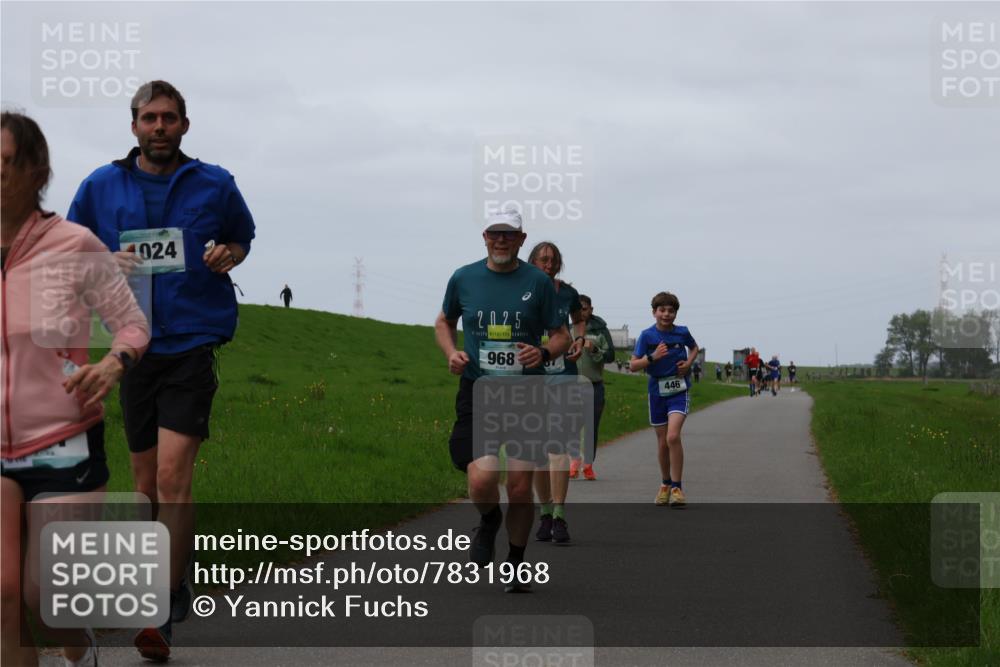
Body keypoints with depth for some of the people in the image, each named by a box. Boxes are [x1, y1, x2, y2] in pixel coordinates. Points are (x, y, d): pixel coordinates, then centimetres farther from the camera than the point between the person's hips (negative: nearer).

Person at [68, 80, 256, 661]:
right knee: (147, 480, 10)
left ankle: (163, 611, -12)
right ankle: (178, 579, 29)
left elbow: (243, 238, 20)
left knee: (173, 473, -15)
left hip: (193, 344, -3)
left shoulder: (215, 184, 3)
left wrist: (228, 256, -4)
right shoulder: (100, 186, 6)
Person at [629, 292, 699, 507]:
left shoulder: (682, 332, -2)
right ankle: (666, 484, 30)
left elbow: (694, 347, 21)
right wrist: (653, 357, -22)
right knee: (662, 442, 10)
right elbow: (633, 365, -7)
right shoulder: (647, 335, -5)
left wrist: (689, 362, 1)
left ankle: (677, 487, -13)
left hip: (679, 391, -1)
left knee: (673, 436, -19)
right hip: (657, 391, 1)